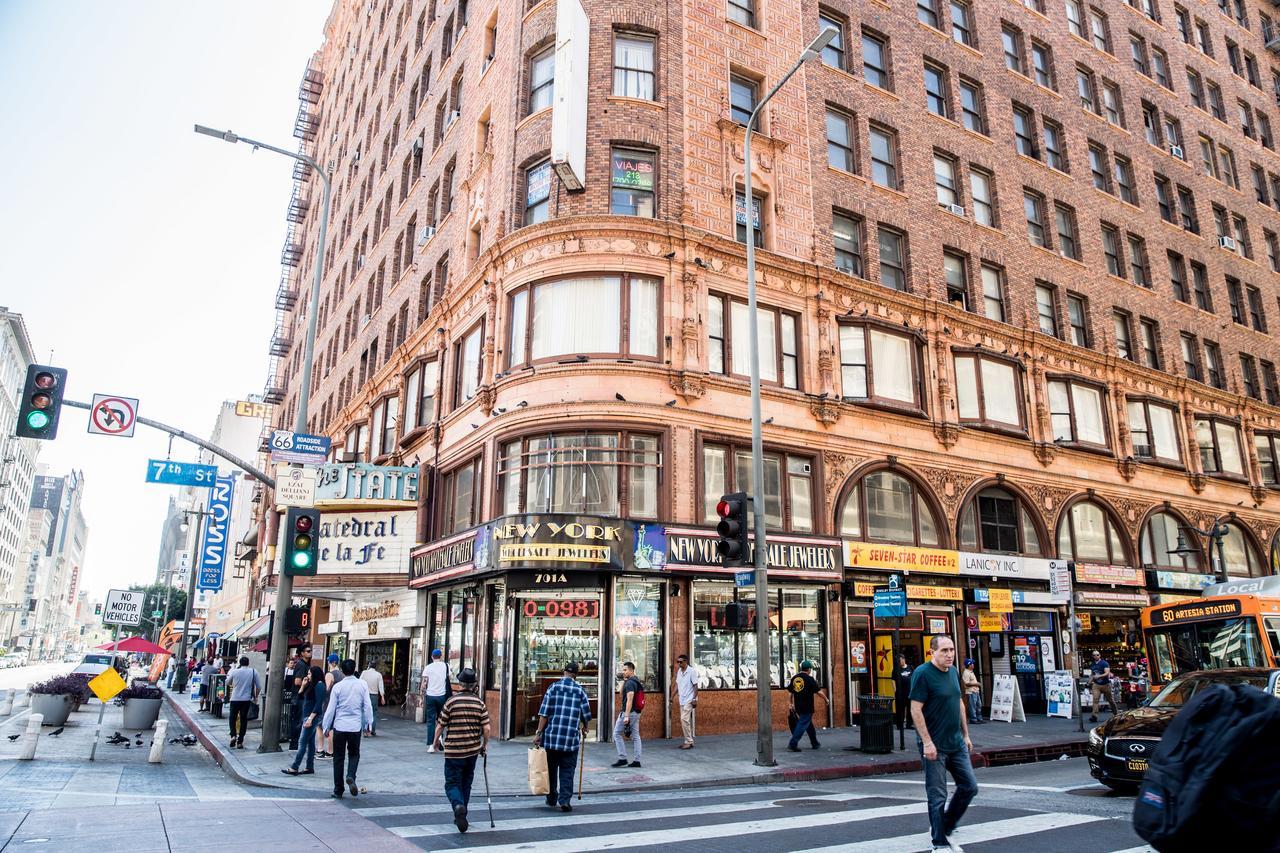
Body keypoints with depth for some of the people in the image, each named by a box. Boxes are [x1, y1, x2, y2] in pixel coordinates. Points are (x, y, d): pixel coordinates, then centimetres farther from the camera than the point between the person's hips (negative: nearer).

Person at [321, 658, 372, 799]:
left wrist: (326, 727, 9)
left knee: (339, 758, 10)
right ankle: (351, 776, -10)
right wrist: (368, 724, 11)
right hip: (355, 727, 1)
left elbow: (331, 708, -3)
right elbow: (367, 706, -1)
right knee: (354, 754, 17)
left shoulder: (338, 686, -6)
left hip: (339, 726, -1)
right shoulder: (362, 685, -3)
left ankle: (338, 790, 14)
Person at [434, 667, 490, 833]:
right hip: (473, 751, 3)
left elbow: (441, 726, -3)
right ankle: (460, 817, 24)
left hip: (453, 751, -3)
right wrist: (485, 745, 12)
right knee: (466, 784, 18)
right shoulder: (480, 703, -2)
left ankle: (458, 805, -22)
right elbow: (486, 728, -4)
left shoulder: (451, 701, -8)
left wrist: (436, 742, 15)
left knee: (452, 784, 5)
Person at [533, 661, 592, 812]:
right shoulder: (580, 690, 1)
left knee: (551, 769, 15)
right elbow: (586, 715, 4)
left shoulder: (553, 687, -1)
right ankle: (565, 800, -4)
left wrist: (539, 733, -2)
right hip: (571, 738, -1)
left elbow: (544, 713, -5)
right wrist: (584, 728, 24)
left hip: (551, 736, 1)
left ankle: (551, 799, 24)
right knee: (567, 770, 6)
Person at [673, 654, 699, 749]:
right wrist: (675, 694, 8)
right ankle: (689, 741, 17)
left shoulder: (692, 671, -12)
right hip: (682, 700, 8)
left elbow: (695, 686, -11)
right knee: (686, 720, 10)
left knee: (684, 719, -14)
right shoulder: (679, 671, 9)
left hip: (689, 700, -8)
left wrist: (694, 699, -15)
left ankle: (689, 741, -8)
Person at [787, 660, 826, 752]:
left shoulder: (794, 678, 8)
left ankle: (815, 743, 28)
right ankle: (793, 744, -12)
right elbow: (818, 692, -9)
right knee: (802, 724, -4)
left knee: (809, 724, 19)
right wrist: (826, 699, 7)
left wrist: (792, 703, 27)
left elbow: (791, 692, 16)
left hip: (798, 706, 7)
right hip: (807, 707, -7)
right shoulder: (809, 679, -10)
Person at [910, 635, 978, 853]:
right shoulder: (923, 673, -16)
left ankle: (943, 827, 28)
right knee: (937, 796, 1)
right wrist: (927, 742, -21)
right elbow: (916, 710, -19)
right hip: (934, 745, -8)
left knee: (969, 787, 11)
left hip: (956, 743, 8)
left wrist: (966, 735, 16)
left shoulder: (953, 671, 8)